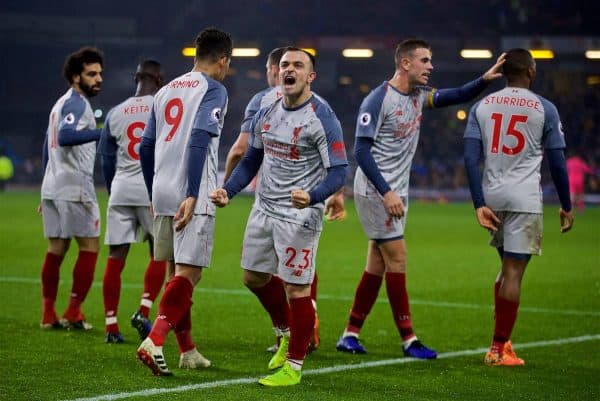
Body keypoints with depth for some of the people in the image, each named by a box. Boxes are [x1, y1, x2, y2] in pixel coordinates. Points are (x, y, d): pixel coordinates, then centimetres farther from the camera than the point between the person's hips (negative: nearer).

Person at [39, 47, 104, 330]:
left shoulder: (61, 103, 20)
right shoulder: (77, 104, -10)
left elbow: (47, 147, 25)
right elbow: (65, 136, -30)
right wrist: (102, 133, -36)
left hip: (52, 187, 9)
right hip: (74, 187, -9)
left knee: (56, 248, 9)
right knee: (89, 247, -3)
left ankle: (48, 315, 9)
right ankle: (73, 313, -5)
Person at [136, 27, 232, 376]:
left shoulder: (166, 91, 18)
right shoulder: (214, 90, -4)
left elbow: (146, 147, 19)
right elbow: (199, 139, -18)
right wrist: (192, 196, -24)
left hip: (162, 194, 7)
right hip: (192, 198, -7)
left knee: (179, 271, 15)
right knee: (188, 273, -8)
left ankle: (187, 350, 22)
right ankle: (154, 342, -23)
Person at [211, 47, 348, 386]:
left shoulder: (323, 118, -14)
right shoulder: (266, 115, 8)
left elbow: (338, 171, -17)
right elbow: (252, 161, 19)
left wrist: (312, 197, -35)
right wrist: (228, 191, 4)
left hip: (299, 216, -7)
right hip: (264, 210, 7)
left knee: (296, 288, -4)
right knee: (254, 277, 16)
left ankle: (294, 365, 7)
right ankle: (288, 333, 39)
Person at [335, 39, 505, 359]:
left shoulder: (419, 96, 9)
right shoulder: (378, 100, -15)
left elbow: (458, 96, 8)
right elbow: (361, 150, -17)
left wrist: (485, 79, -12)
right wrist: (386, 192, -23)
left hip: (395, 192, 9)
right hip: (375, 191, -9)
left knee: (377, 265, 9)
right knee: (396, 258, -8)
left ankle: (350, 335, 15)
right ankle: (408, 339, -3)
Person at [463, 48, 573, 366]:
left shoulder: (481, 106, 8)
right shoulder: (544, 109, -1)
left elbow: (470, 158, -1)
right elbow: (557, 163, 0)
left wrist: (480, 205, -2)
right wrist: (566, 206, 9)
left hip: (492, 197, 4)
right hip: (524, 199, -4)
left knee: (508, 266, 20)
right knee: (513, 271, -2)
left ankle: (501, 339, 17)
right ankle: (498, 349, -3)